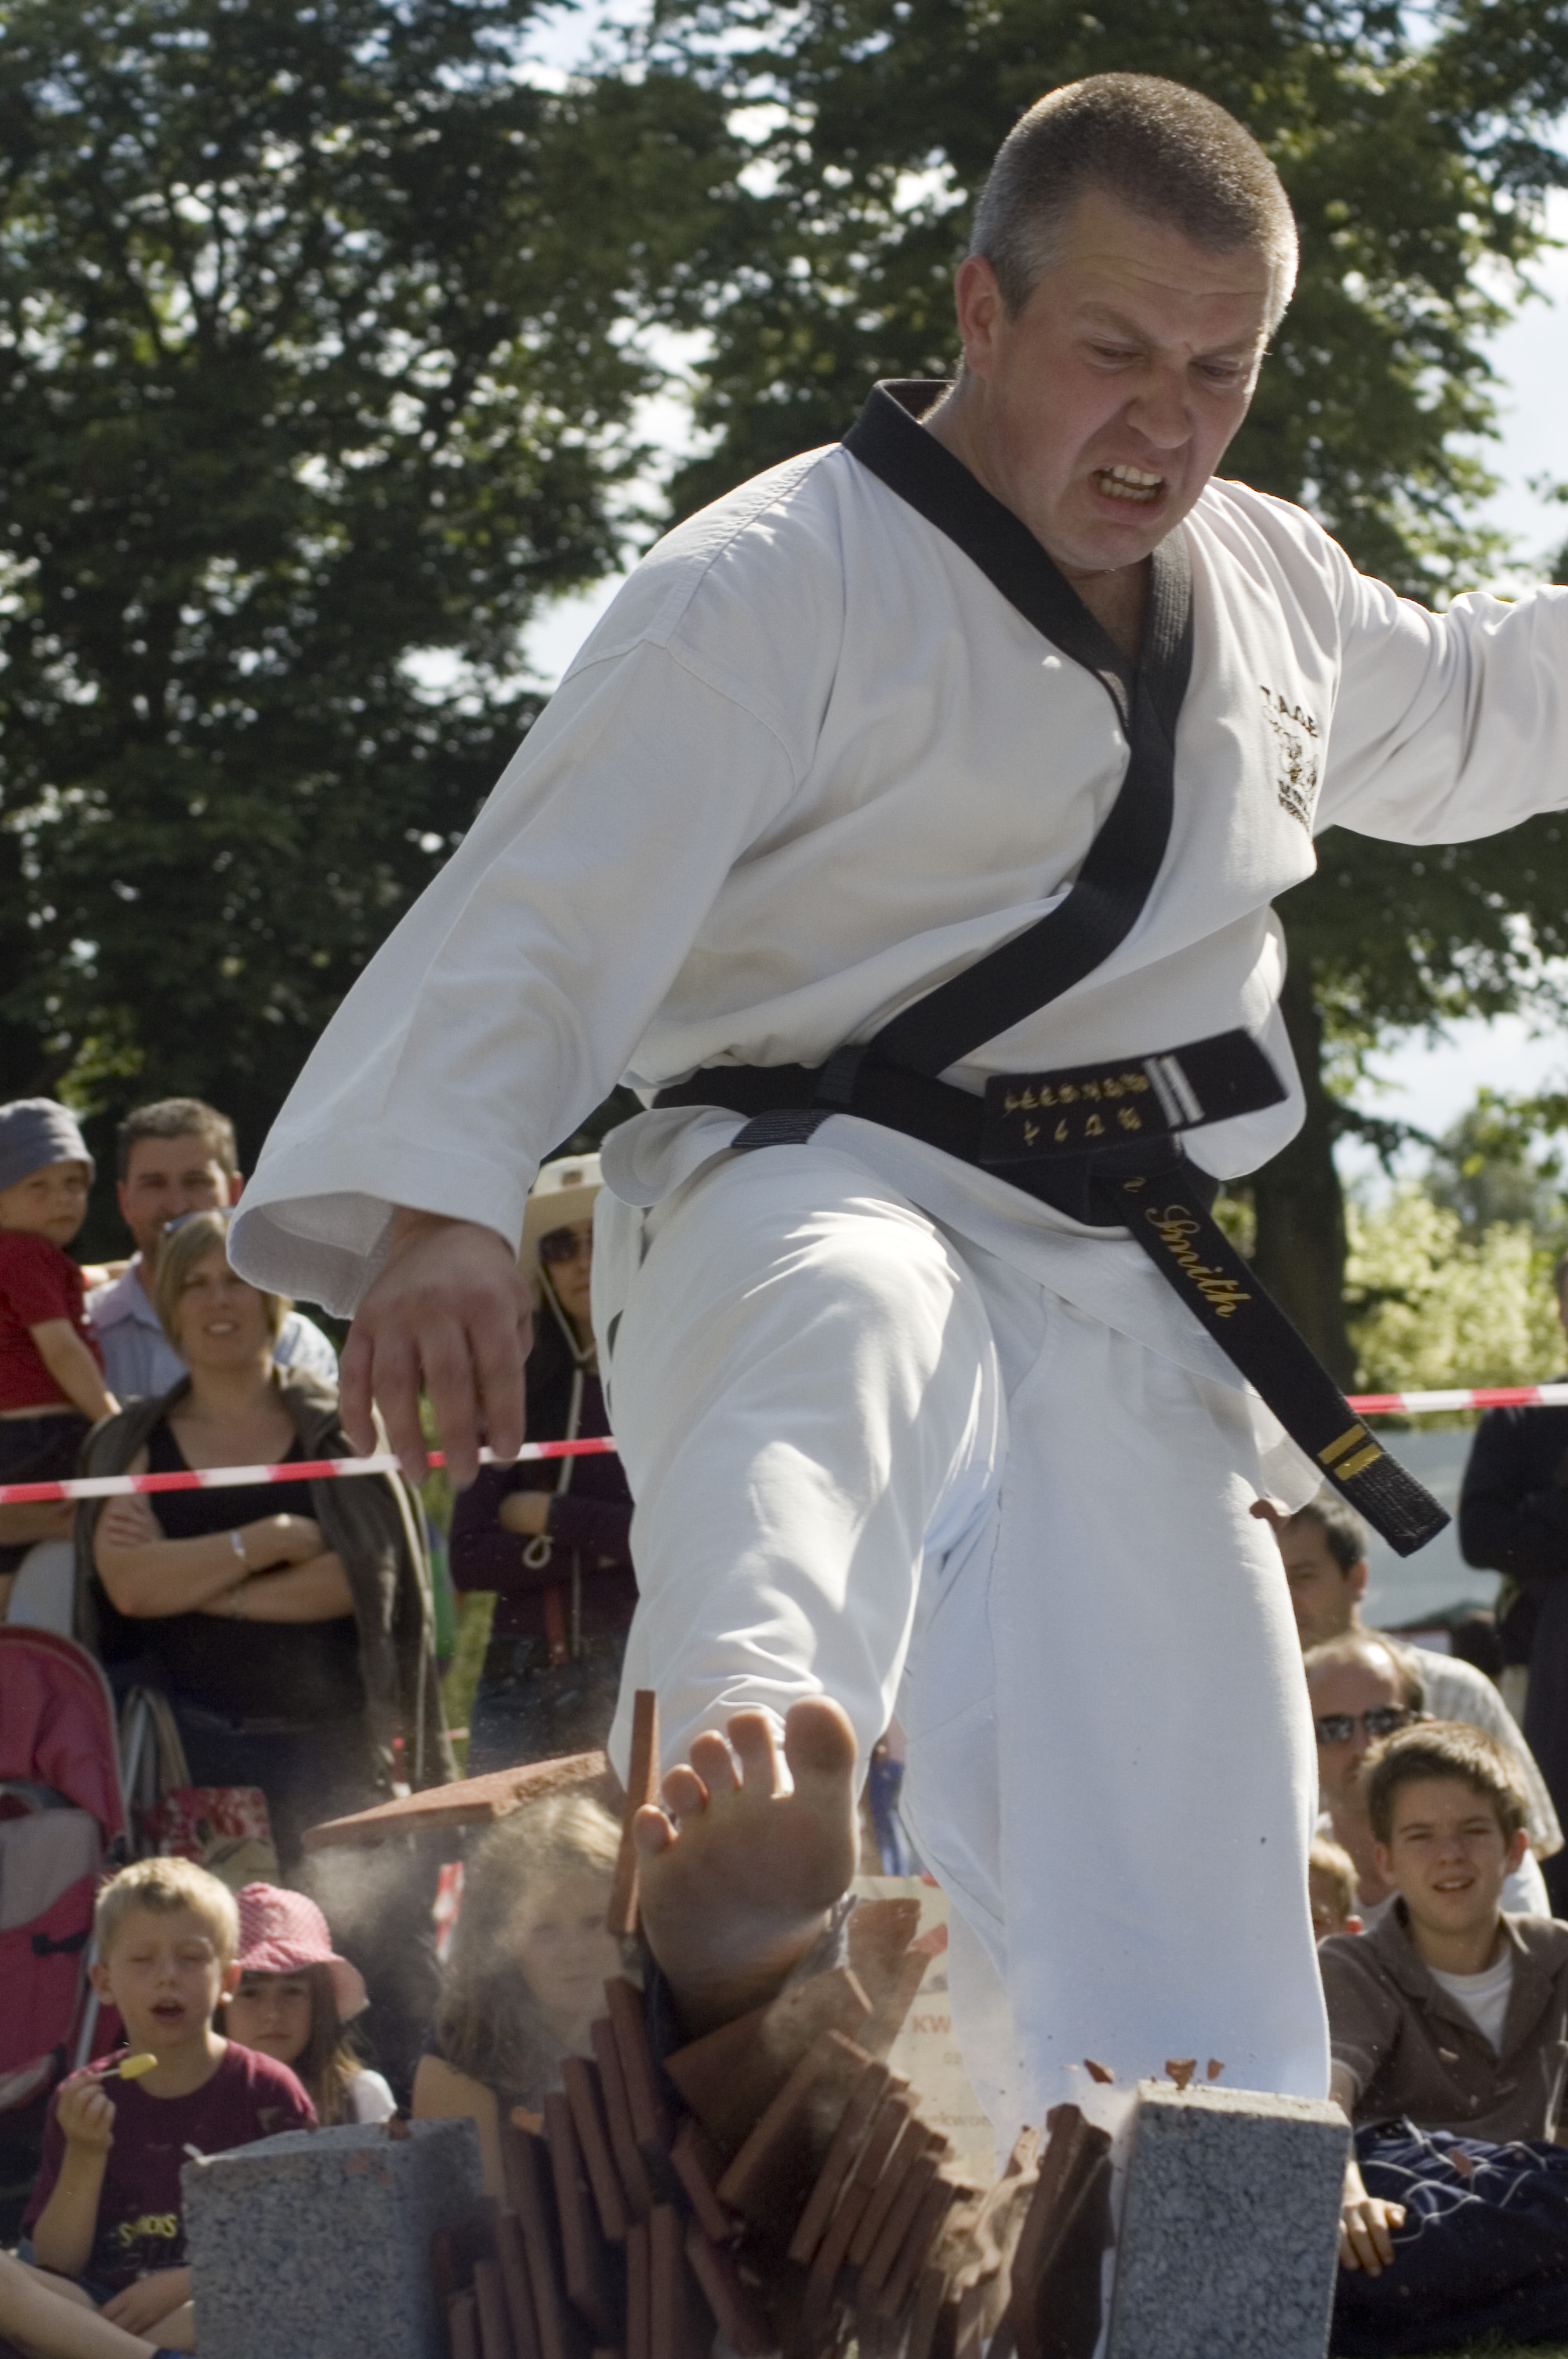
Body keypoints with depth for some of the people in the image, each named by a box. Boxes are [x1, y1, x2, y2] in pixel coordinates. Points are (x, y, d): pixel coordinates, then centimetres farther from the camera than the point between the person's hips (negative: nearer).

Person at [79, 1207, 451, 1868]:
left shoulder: (335, 1428, 9)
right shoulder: (136, 1446, 10)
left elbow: (362, 1572, -7)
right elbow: (130, 1585, -7)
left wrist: (198, 1585, -9)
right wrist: (273, 1540, -10)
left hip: (325, 1742, 0)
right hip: (190, 1741, 0)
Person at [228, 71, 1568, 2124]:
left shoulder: (1265, 587, 17)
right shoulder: (783, 585, -8)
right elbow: (543, 914, -17)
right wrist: (437, 1205, -31)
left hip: (1131, 1334, 8)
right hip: (811, 1196, -7)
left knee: (1190, 2013, 0)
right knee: (837, 1335, -46)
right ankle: (745, 1863, -76)